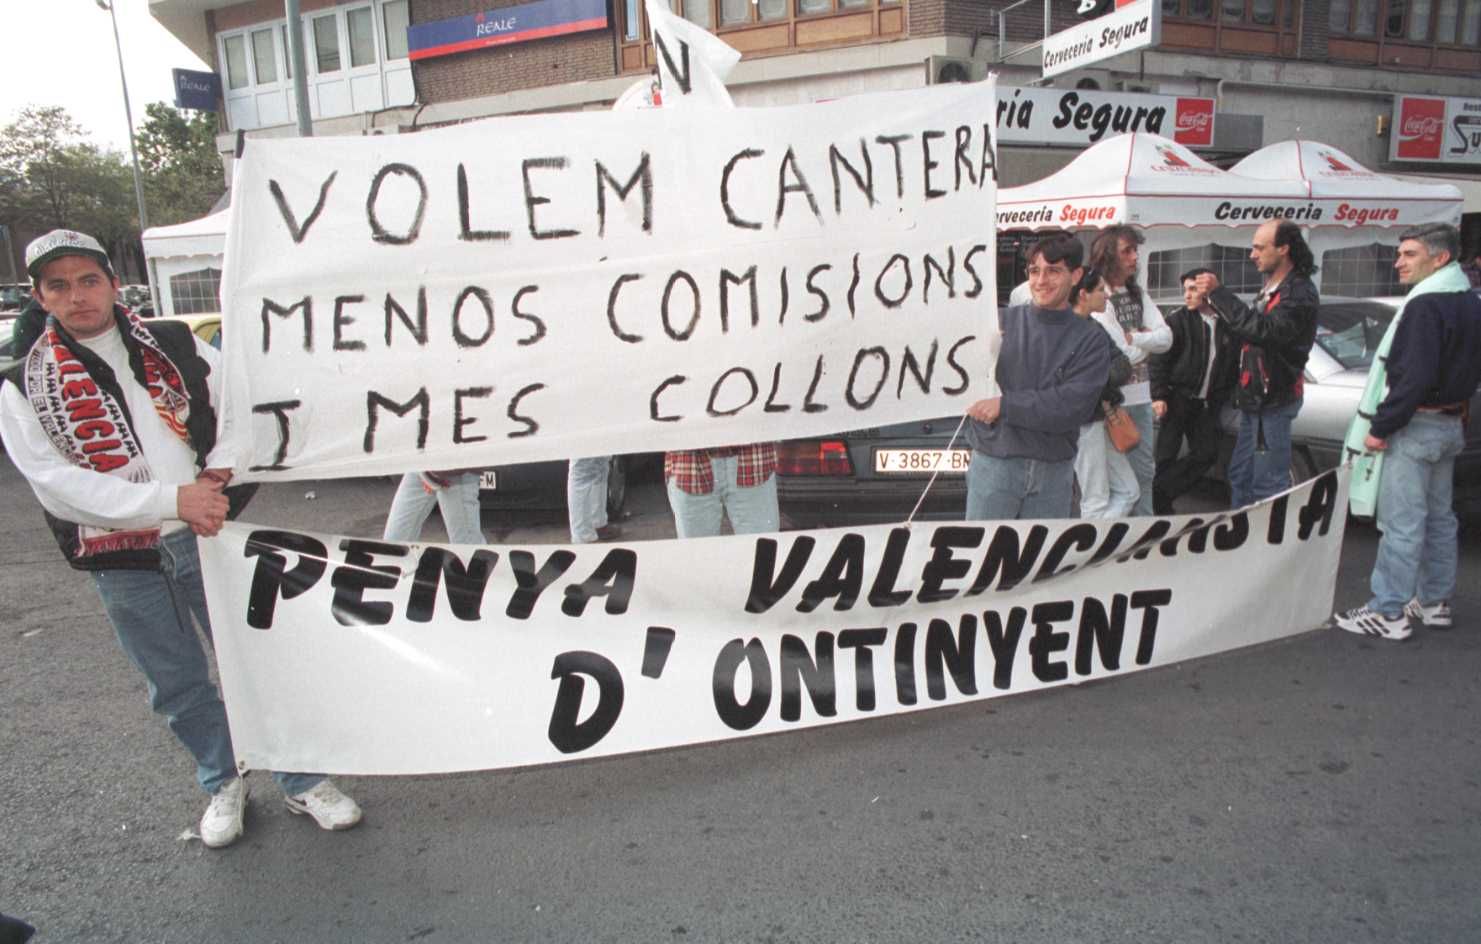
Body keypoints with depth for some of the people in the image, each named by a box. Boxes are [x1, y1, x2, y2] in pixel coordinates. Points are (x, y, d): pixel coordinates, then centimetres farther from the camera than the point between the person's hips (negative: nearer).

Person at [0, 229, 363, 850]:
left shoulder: (175, 346, 3)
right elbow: (57, 485, -12)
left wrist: (220, 469, -8)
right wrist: (172, 499, -23)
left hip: (208, 537, 0)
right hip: (121, 564, 0)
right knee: (178, 686, 14)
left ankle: (301, 782, 24)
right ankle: (223, 784, 36)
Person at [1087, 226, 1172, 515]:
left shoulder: (1138, 294, 11)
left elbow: (1166, 338, 3)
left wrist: (1133, 337, -12)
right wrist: (1147, 341, -4)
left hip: (1140, 397, 8)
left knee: (1144, 472, 17)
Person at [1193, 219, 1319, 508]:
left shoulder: (1299, 292, -16)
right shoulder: (1271, 288, 16)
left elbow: (1265, 330, -30)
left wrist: (1218, 294, -28)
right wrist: (1216, 302, 5)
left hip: (1273, 401, -10)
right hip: (1254, 399, 10)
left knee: (1268, 483, -5)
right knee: (1240, 474, 18)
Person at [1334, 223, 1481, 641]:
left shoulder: (1426, 305, -19)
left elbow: (1415, 377, -26)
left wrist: (1381, 427, -20)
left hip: (1417, 426, -10)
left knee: (1401, 523, -6)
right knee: (1439, 517, 17)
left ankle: (1388, 613, 0)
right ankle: (1434, 602, 27)